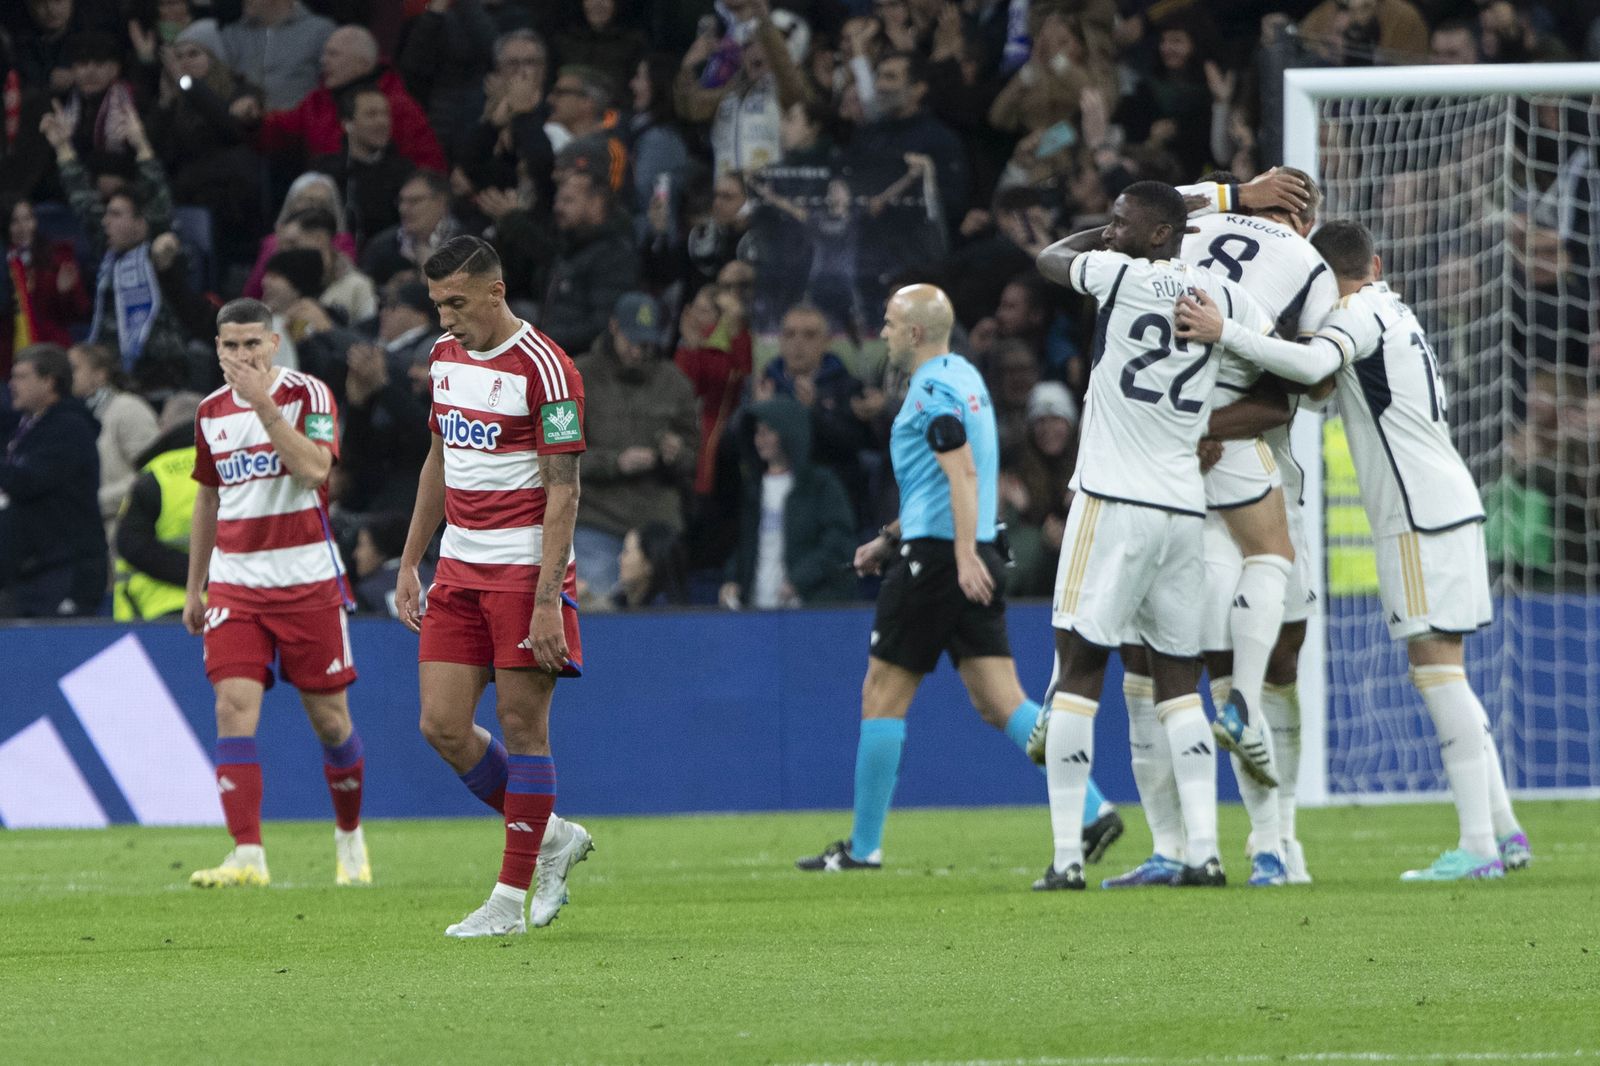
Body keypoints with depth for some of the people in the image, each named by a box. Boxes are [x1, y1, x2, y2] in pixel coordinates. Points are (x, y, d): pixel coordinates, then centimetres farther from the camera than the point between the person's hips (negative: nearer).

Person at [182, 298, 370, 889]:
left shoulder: (308, 394, -6)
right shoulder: (212, 411, 9)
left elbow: (314, 469, -23)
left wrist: (262, 403, -25)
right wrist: (194, 588, 22)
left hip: (307, 579, -3)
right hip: (234, 581, 3)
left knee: (329, 718, 4)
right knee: (234, 707, -13)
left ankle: (349, 836, 27)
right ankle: (247, 856, -18)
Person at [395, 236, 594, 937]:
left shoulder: (543, 369, -13)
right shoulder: (445, 357, 10)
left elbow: (563, 490, -15)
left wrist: (548, 600, -20)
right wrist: (410, 563, 18)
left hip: (524, 570, -7)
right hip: (459, 569, 7)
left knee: (522, 727, -3)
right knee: (443, 727, 0)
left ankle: (510, 899, 2)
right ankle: (550, 837, 19)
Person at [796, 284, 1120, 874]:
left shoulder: (933, 388, -10)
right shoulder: (965, 378, 19)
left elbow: (963, 472, -21)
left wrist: (964, 555, -28)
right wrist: (891, 538, 33)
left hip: (936, 558, -9)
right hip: (977, 559, 9)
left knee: (882, 696, 2)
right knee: (1000, 703, 2)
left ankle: (864, 846, 7)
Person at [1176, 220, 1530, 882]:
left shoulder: (1359, 315, -9)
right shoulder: (1393, 313, 20)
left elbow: (1312, 365, -29)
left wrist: (1223, 334, -30)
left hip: (1423, 514, -9)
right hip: (1446, 503, 9)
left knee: (1435, 665, -11)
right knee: (1437, 669, 13)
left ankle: (1478, 846, -15)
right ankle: (1504, 830, 13)